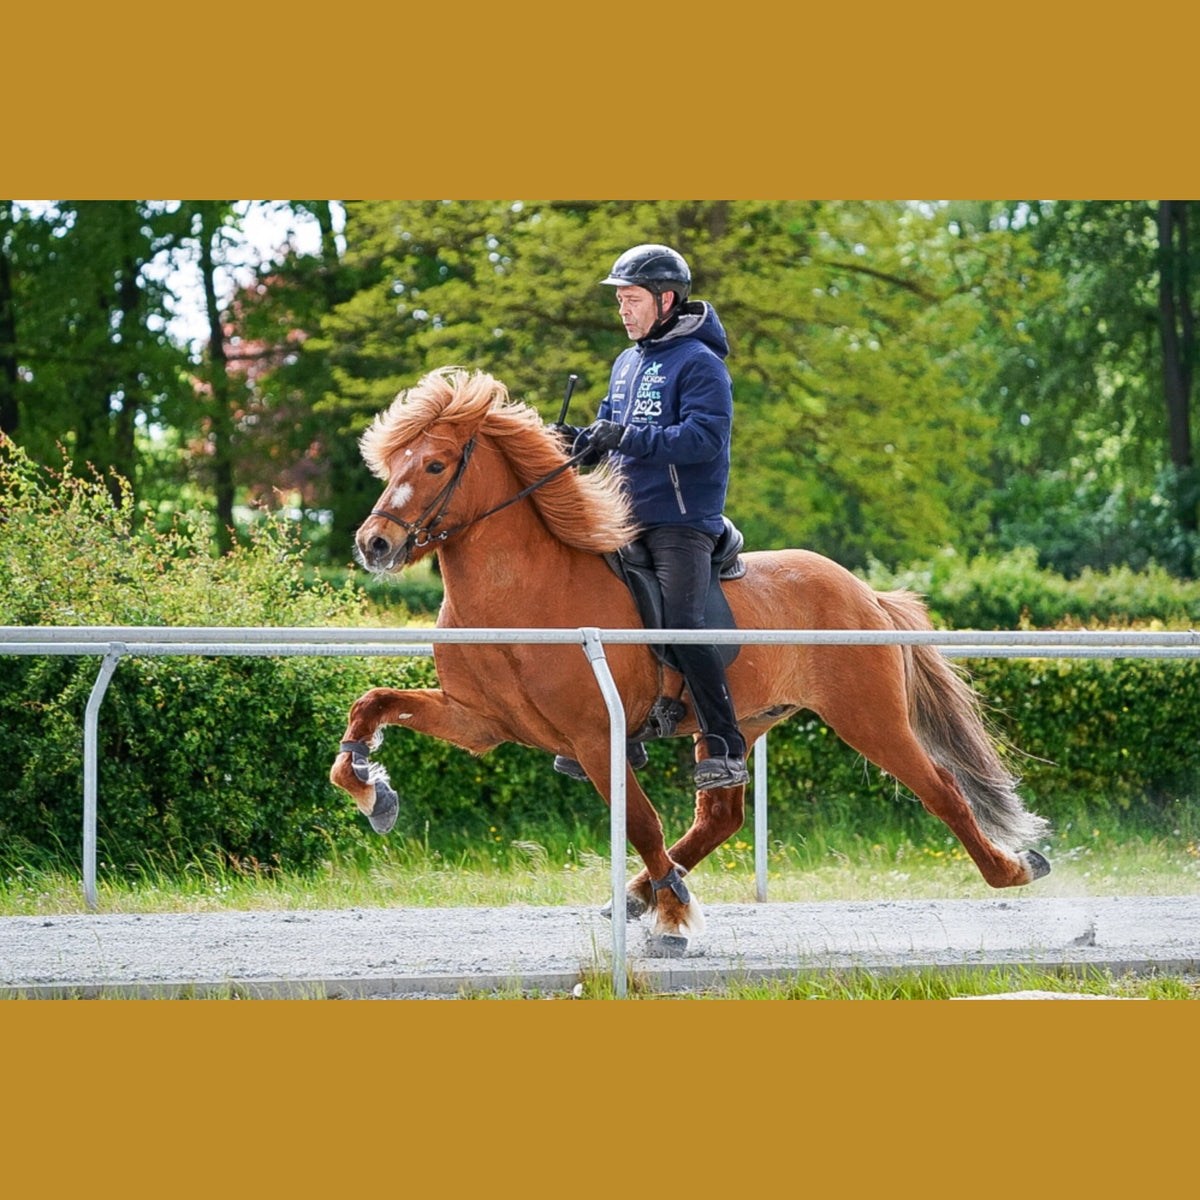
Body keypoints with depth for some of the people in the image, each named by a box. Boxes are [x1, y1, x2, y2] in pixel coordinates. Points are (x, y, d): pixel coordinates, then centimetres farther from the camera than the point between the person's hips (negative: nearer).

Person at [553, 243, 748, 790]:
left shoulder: (699, 363, -9)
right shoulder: (627, 363, 18)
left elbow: (704, 437, -21)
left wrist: (627, 438, -26)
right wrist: (582, 441, 1)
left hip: (681, 523, -9)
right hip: (627, 520, 9)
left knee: (681, 624, -21)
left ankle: (726, 750, -19)